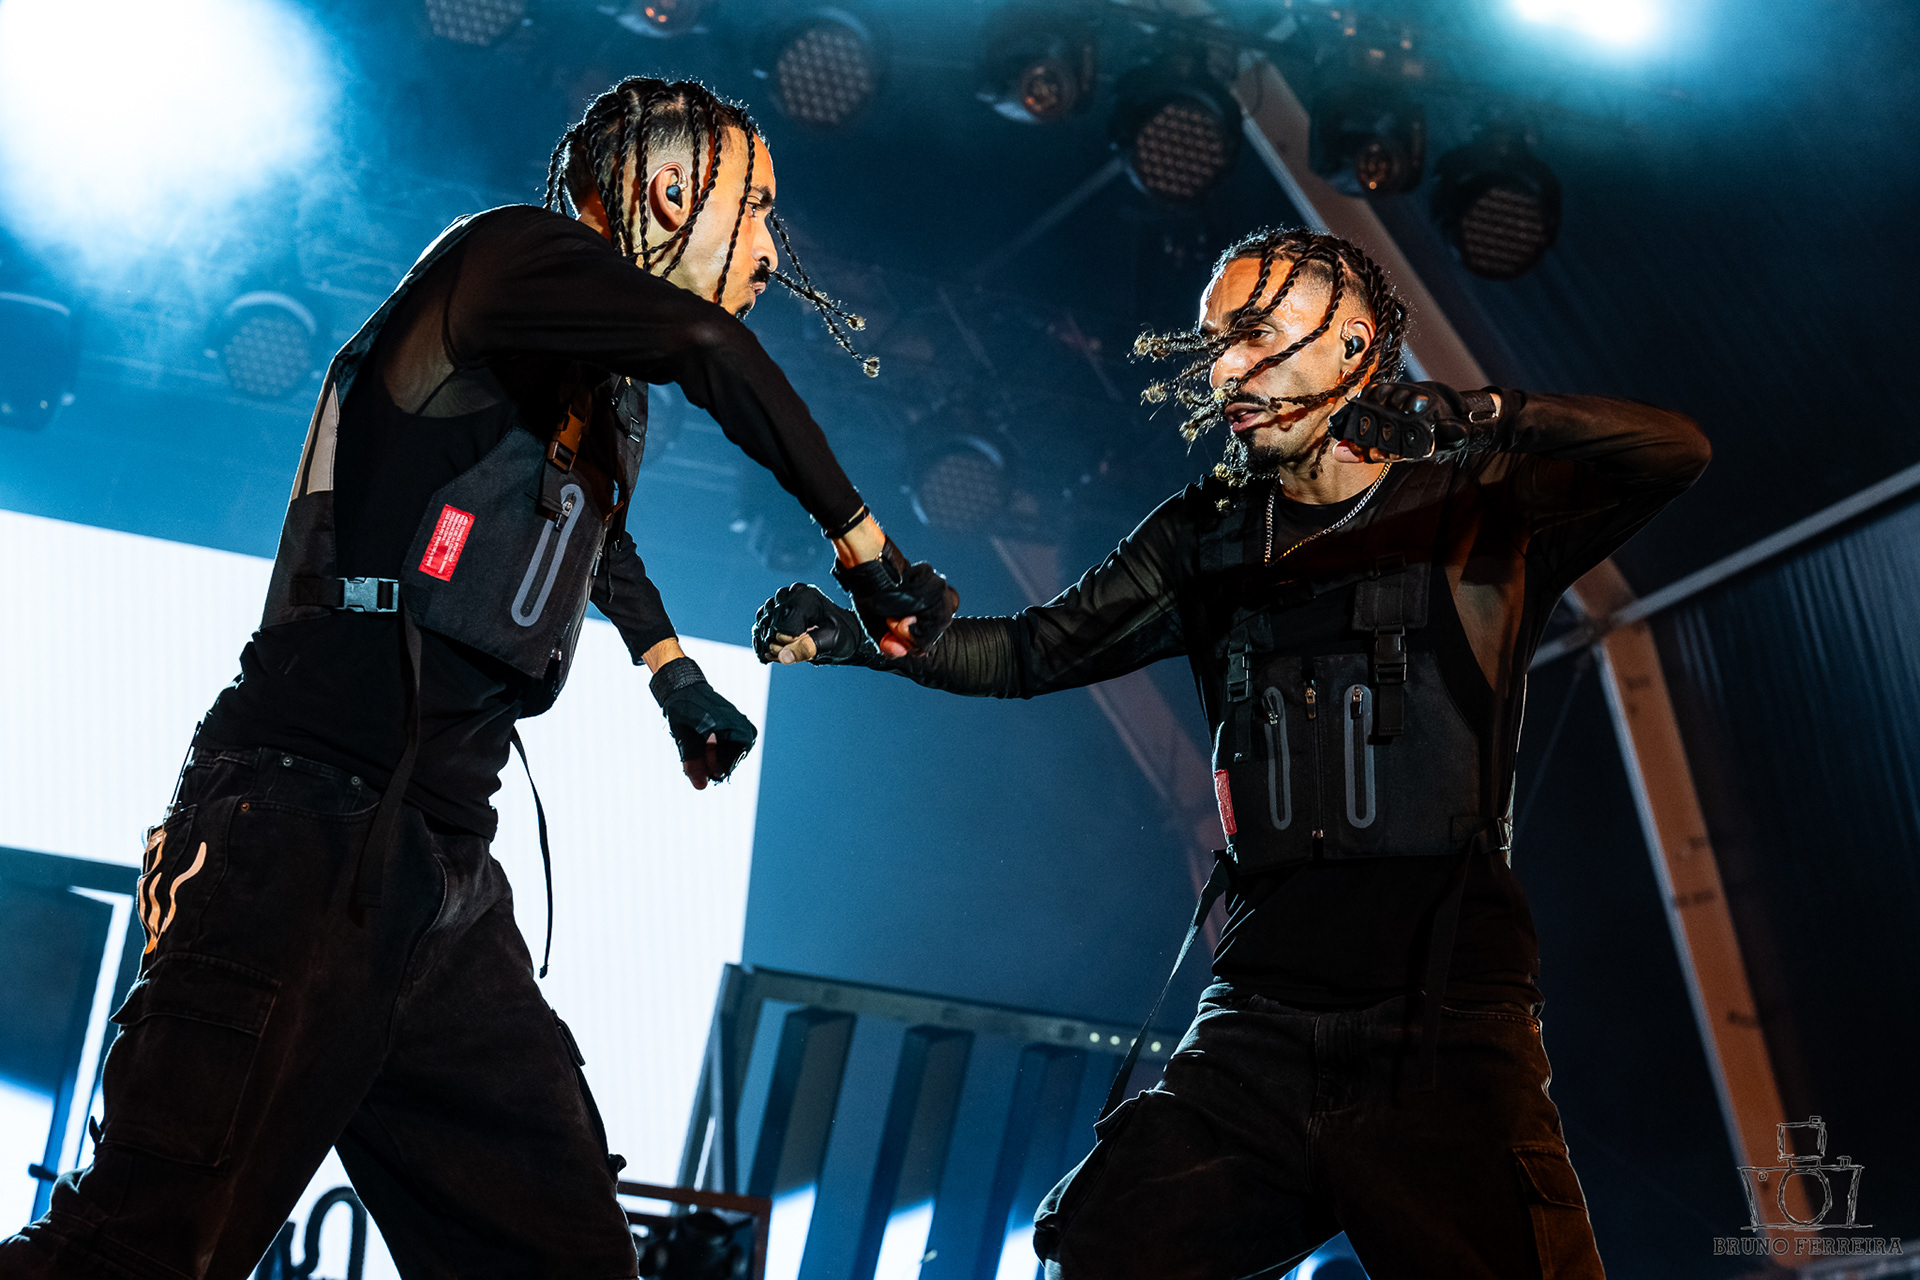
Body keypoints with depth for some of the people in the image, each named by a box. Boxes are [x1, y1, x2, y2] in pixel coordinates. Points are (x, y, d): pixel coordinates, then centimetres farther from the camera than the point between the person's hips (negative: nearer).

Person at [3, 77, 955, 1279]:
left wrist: (675, 673, 55)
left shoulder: (611, 404, 23)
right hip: (305, 834, -9)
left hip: (445, 879, 9)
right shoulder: (507, 256, -2)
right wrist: (864, 545, -15)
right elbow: (704, 344, -23)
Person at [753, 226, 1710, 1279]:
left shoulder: (1478, 506, 4)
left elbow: (1673, 452, -9)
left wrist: (1468, 415, -25)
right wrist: (862, 633, 3)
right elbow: (1035, 653, 17)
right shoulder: (1207, 538, 16)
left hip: (1448, 1043, -3)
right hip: (1257, 1035, 3)